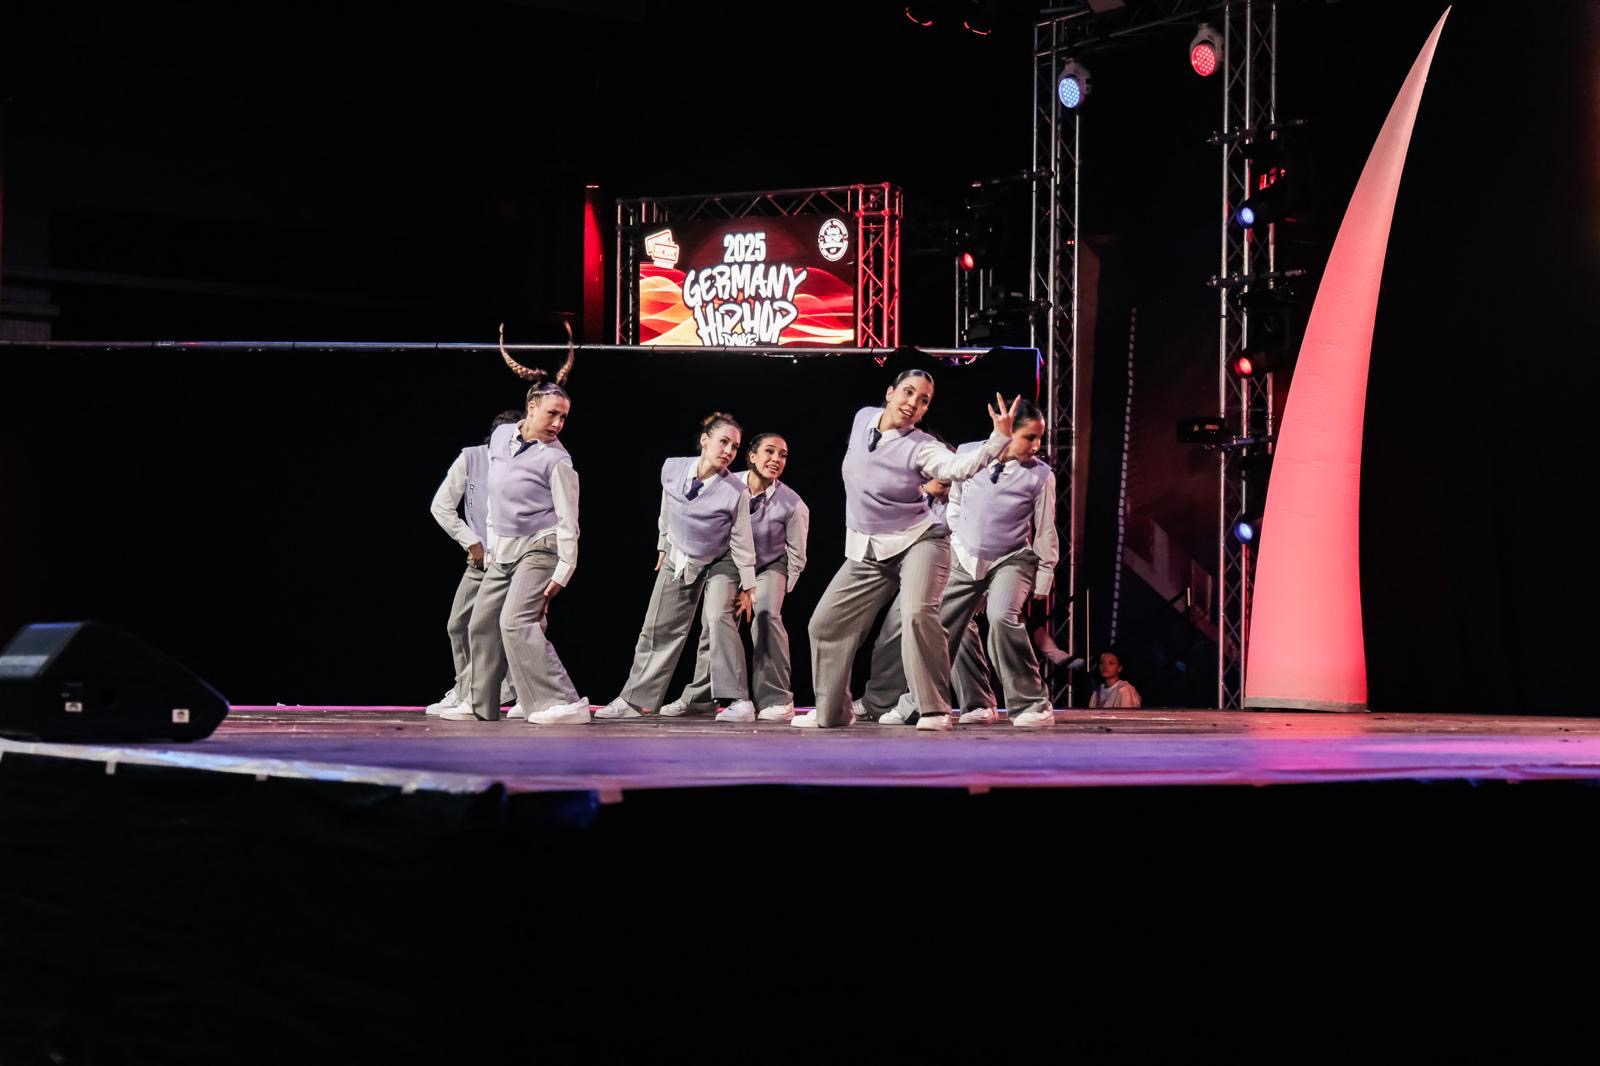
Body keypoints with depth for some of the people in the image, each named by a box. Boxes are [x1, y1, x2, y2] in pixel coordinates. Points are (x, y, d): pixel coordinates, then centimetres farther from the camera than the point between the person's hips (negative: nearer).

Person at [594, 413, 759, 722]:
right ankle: (634, 699, 18)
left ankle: (737, 701, -21)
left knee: (719, 617, -25)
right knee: (660, 628, 7)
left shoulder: (736, 491, -27)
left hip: (721, 561, -4)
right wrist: (663, 547, 14)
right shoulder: (672, 469, -17)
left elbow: (741, 542, -17)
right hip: (679, 559, 4)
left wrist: (748, 587, -13)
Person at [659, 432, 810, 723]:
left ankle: (776, 699, -19)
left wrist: (780, 590, -11)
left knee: (766, 614, -26)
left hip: (770, 567, -2)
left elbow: (797, 557, -12)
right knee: (714, 621, -13)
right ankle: (698, 697, 4)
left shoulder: (792, 505, -24)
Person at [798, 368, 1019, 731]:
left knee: (917, 613, -30)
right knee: (826, 623, 7)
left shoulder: (919, 448, -17)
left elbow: (961, 467, -37)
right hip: (866, 552, 6)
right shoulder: (863, 418, 1)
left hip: (917, 541, -6)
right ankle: (830, 711, 22)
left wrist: (1001, 437, -50)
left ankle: (935, 710, -23)